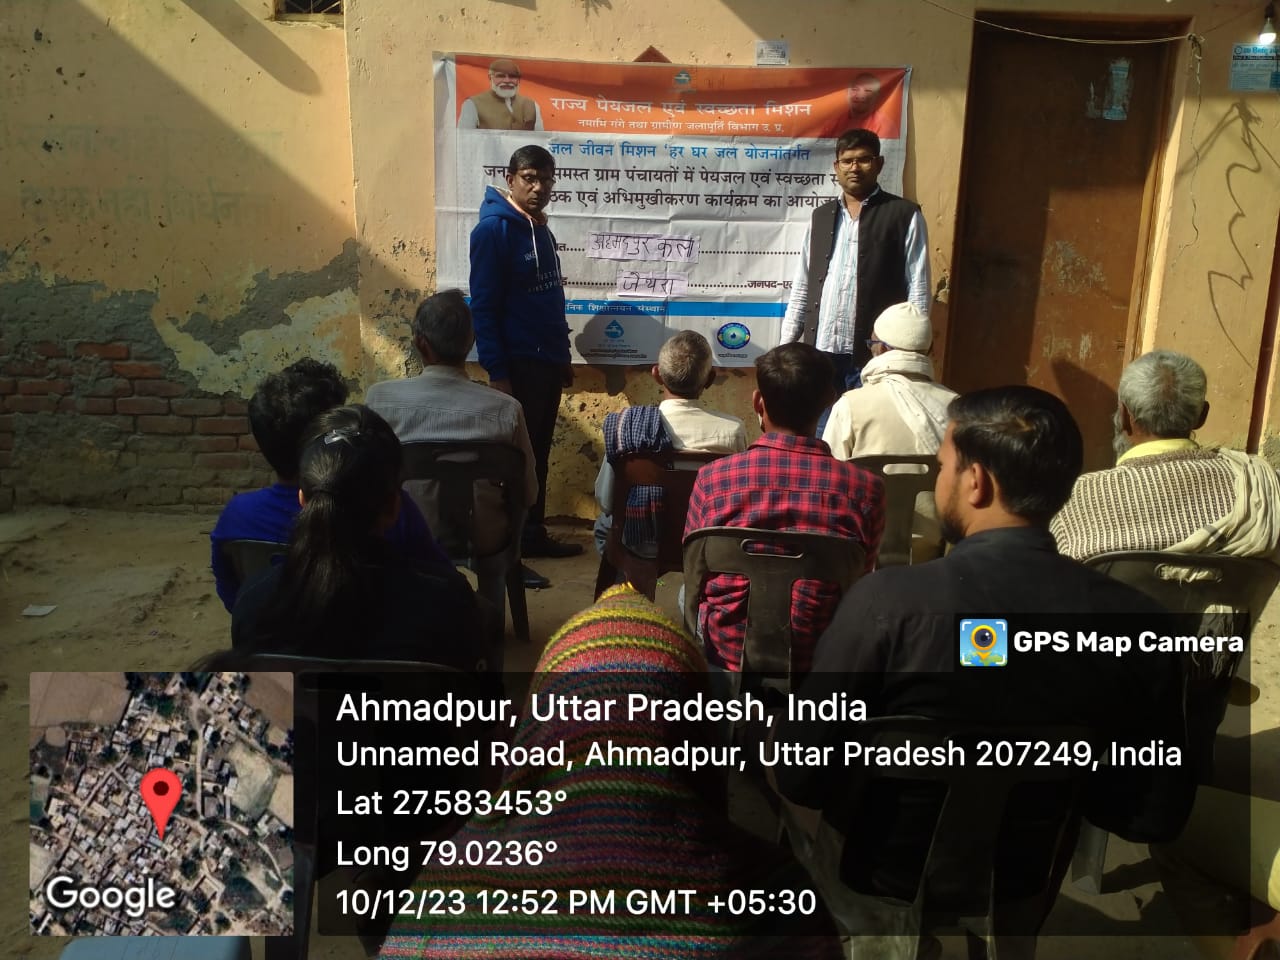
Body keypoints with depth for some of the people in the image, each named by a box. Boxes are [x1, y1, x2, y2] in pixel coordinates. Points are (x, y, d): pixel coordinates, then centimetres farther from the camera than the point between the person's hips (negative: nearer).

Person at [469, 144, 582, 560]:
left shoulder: (541, 230, 14)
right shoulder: (493, 229, -11)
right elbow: (483, 307, -15)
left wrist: (563, 355, 16)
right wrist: (496, 372, -19)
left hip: (547, 361, 8)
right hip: (517, 363, -8)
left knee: (538, 453, 12)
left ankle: (534, 535, 21)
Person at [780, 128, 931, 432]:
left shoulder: (905, 215, 2)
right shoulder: (821, 216, 15)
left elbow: (918, 289, -2)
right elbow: (801, 286, 15)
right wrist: (787, 344, 8)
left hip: (875, 353, -4)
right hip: (819, 350, 4)